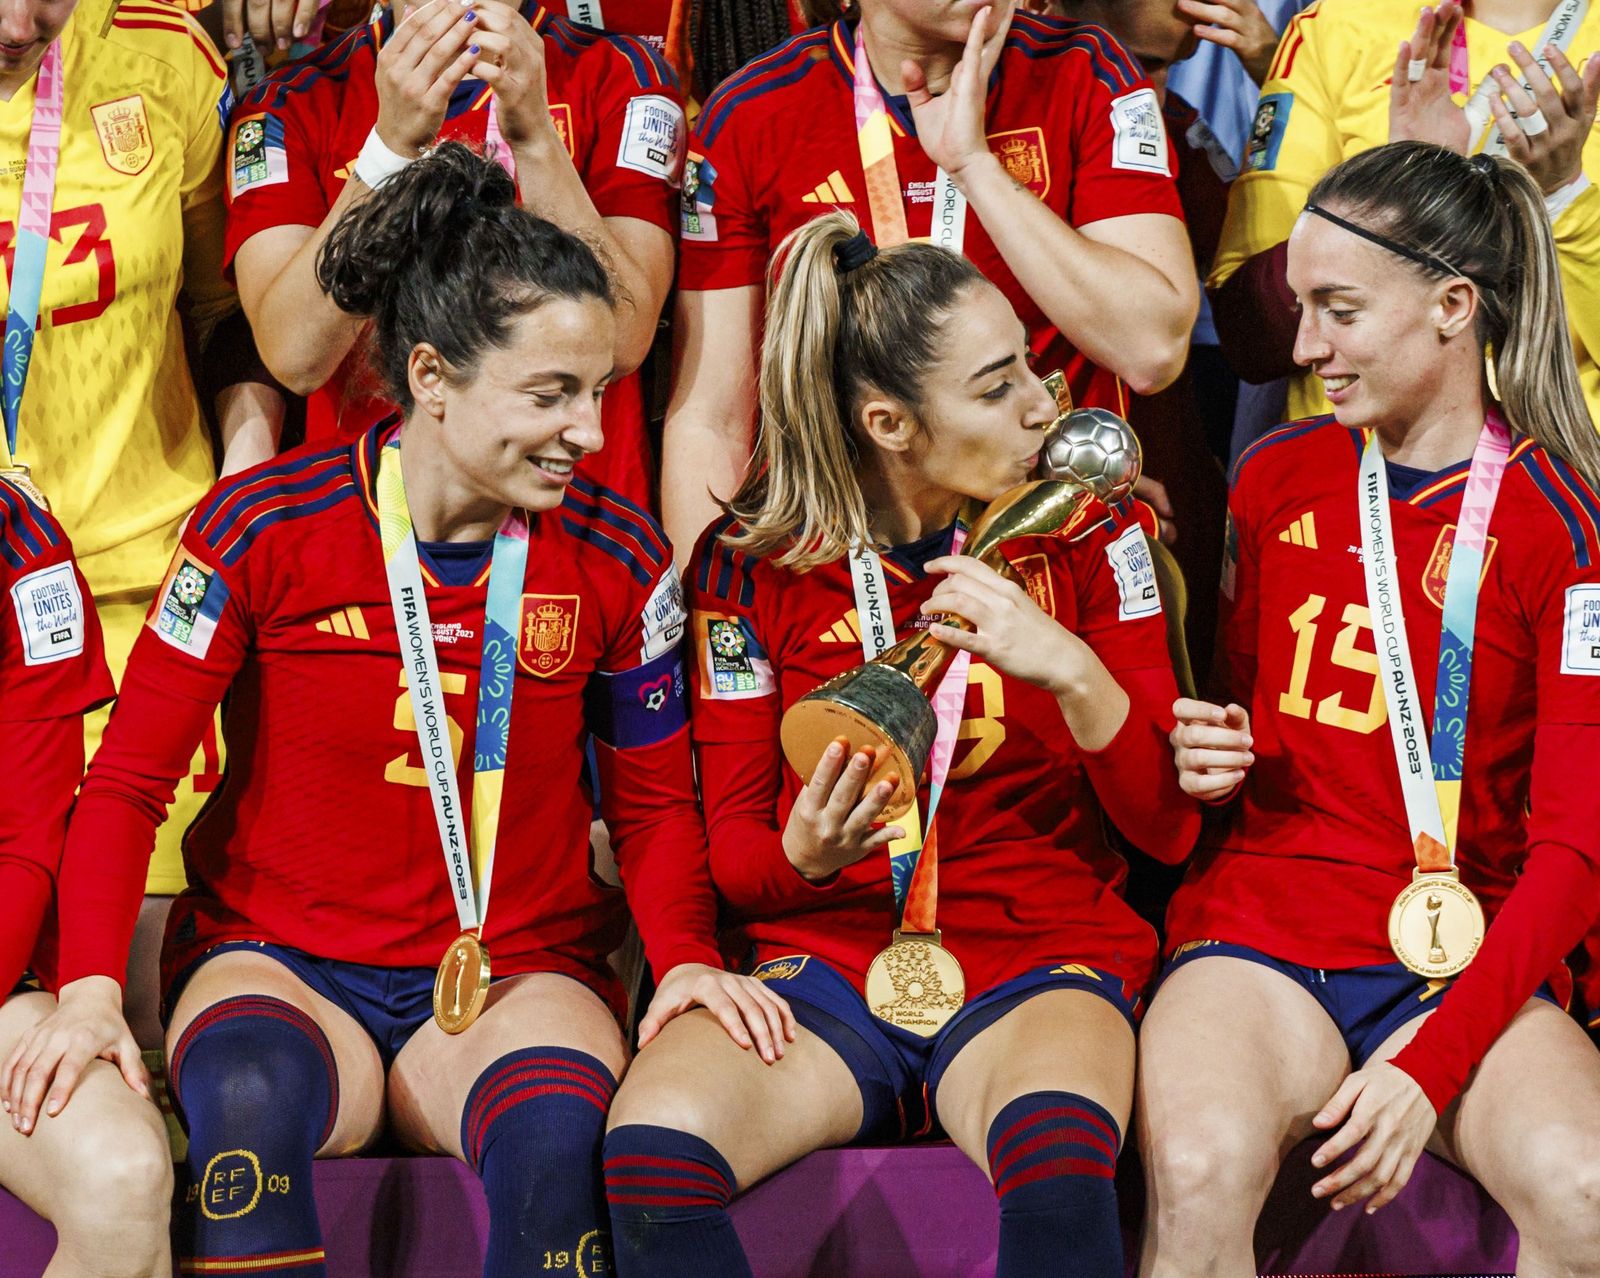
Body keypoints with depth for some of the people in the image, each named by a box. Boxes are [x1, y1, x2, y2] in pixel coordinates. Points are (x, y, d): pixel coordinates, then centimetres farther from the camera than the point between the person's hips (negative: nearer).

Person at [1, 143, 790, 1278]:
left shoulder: (616, 557, 0)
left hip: (518, 970, 1)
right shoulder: (263, 530, -6)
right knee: (251, 1102, -37)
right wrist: (92, 987, -17)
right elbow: (127, 783, -3)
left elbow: (654, 803, 11)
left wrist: (685, 954, -9)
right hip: (277, 959, -1)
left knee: (559, 1138, -35)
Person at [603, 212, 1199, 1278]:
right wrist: (804, 857, -17)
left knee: (1056, 1152, -38)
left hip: (1041, 961, -1)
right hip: (825, 961, 1)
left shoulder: (1086, 531, 3)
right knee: (653, 1145, -32)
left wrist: (1074, 672, -16)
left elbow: (1169, 827, 1)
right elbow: (732, 848, 7)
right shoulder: (752, 561, 1)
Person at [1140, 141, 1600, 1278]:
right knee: (1199, 1174, -31)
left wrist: (1430, 1067, -17)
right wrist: (1202, 758, -2)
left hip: (1466, 966, -2)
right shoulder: (1276, 480, 10)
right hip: (1260, 920, 2)